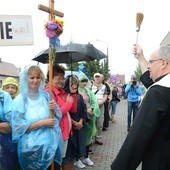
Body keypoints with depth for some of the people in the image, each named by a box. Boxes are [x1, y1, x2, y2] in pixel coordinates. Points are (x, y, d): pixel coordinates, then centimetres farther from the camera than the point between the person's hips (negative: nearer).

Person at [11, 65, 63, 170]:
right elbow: (18, 126, -14)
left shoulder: (46, 95, 1)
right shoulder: (20, 100, -9)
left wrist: (54, 110, -15)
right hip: (32, 146, -3)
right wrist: (43, 123, -19)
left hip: (50, 143, 4)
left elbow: (58, 118, 6)